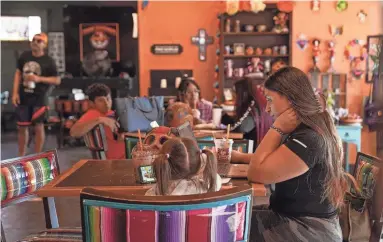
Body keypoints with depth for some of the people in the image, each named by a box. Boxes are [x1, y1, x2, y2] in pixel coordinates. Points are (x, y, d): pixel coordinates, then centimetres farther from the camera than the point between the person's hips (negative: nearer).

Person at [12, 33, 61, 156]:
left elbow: (57, 80, -5)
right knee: (21, 127, 10)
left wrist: (39, 79, -18)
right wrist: (15, 92, 1)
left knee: (39, 126, 2)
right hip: (23, 97, 3)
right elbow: (18, 73, 9)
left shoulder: (48, 61, -6)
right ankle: (21, 156, 25)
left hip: (39, 98, -3)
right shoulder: (24, 56, 3)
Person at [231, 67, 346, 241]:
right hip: (294, 216, 9)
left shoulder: (308, 139, -25)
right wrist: (241, 157, 10)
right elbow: (272, 161, 21)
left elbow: (256, 174, -24)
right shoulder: (306, 130, 8)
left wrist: (277, 128, -19)